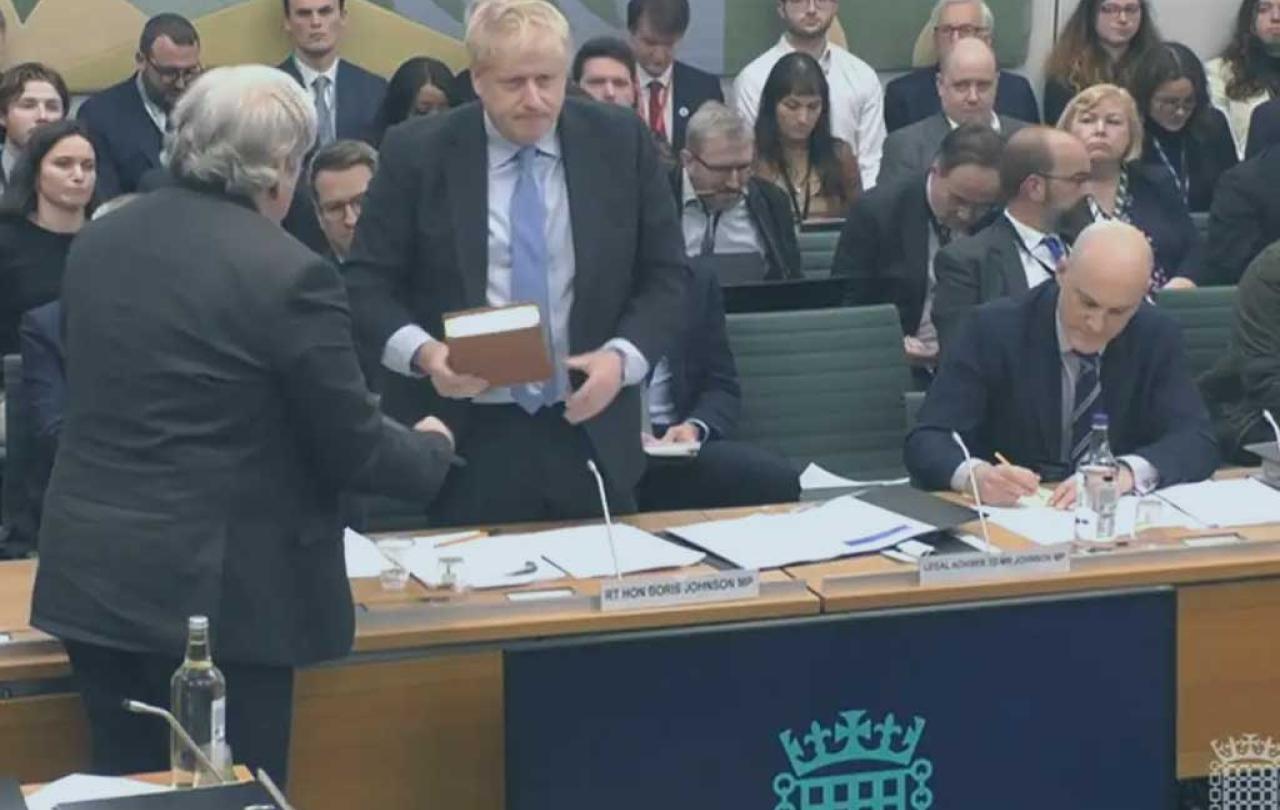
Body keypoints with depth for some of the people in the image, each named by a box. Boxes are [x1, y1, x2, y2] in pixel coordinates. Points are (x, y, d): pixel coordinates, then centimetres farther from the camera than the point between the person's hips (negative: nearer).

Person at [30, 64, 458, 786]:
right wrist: (432, 448, 13)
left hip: (92, 577, 7)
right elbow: (351, 449, -9)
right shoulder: (291, 274, -15)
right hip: (215, 590, -7)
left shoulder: (97, 243, 6)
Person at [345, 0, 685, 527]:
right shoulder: (417, 153, -3)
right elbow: (367, 284, 0)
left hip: (589, 437, 2)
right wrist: (423, 352, -19)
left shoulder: (622, 143, 1)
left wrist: (623, 357, -12)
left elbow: (663, 276, 5)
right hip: (462, 443, -2)